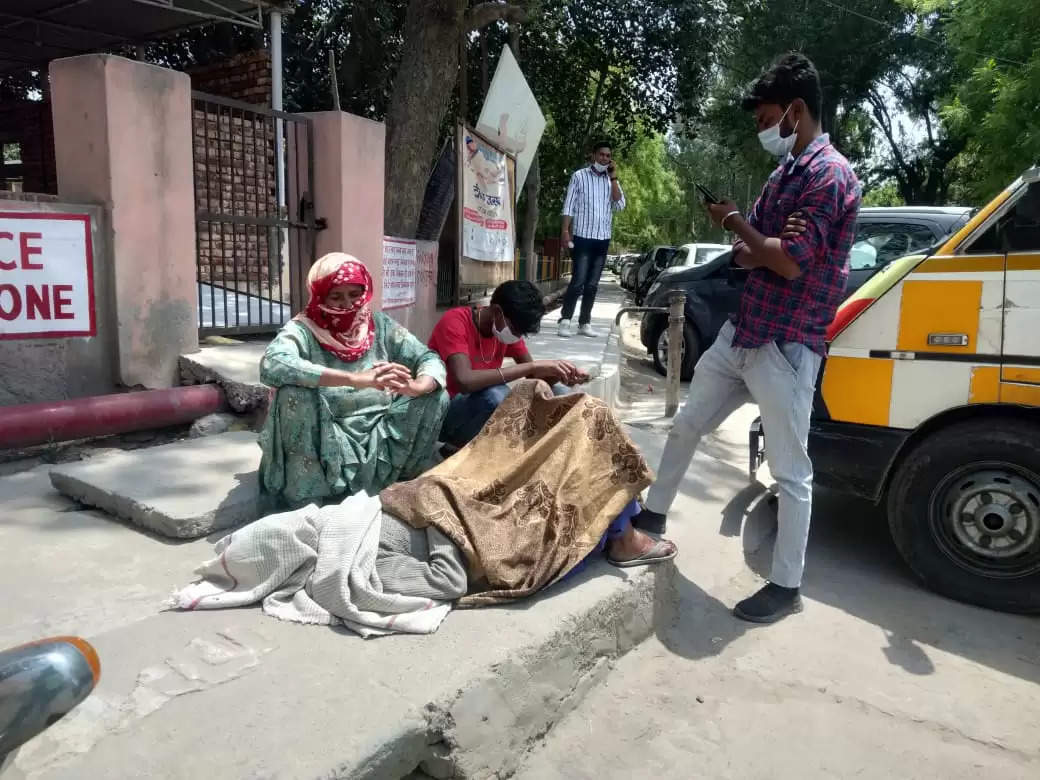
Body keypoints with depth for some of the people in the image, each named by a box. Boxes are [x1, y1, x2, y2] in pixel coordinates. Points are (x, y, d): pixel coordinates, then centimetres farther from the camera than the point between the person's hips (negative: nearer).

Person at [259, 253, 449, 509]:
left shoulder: (381, 325, 0)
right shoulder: (303, 329, -12)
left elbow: (430, 359, -3)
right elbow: (272, 365, -33)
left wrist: (415, 387, -29)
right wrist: (355, 379, -42)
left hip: (378, 438, 4)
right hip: (325, 442, -3)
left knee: (436, 397, -12)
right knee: (294, 392, -30)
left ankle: (397, 484, 4)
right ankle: (305, 502, -17)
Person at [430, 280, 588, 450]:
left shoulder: (508, 326, -2)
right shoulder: (454, 322, -24)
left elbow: (533, 376, 2)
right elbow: (465, 381, -40)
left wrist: (562, 375, -22)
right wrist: (533, 366, -39)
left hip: (483, 406, 7)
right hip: (442, 413, -7)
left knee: (557, 394, -6)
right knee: (496, 394, -37)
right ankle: (457, 450, -10)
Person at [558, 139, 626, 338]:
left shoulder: (611, 180, 13)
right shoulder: (580, 176, 1)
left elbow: (620, 205, -1)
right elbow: (569, 206, -3)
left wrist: (613, 178, -4)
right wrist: (565, 230, -12)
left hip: (603, 239, 5)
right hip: (583, 236, -5)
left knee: (592, 285, 6)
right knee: (578, 282, -11)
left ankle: (584, 323, 11)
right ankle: (565, 320, -6)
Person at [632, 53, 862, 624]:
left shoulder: (830, 174, -12)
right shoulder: (784, 173, 16)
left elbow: (791, 262, -21)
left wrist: (734, 222, -8)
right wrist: (749, 250, -11)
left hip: (786, 347, -9)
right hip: (741, 332, 9)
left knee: (790, 470, 1)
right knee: (685, 425, 18)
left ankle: (785, 586, 14)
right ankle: (653, 515, 36)